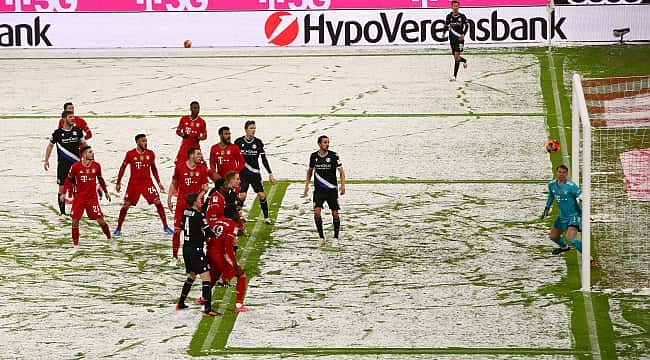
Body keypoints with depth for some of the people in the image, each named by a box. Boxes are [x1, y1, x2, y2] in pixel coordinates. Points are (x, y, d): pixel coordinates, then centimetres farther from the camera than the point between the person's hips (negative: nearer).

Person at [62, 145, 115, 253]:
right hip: (79, 197, -1)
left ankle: (110, 240, 17)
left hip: (92, 197, 1)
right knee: (75, 221, -4)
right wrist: (64, 193, 0)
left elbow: (100, 179, 13)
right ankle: (75, 246, 8)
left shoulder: (96, 166, -3)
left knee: (100, 220, -3)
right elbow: (69, 179, 3)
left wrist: (106, 192, 21)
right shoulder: (76, 166, -10)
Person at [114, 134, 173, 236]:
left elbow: (153, 168, 14)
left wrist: (159, 182, 11)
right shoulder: (130, 154, -6)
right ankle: (118, 228, 13)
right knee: (126, 205, -1)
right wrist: (118, 183, 5)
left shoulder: (150, 154, 1)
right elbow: (123, 168, 4)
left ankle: (165, 227, 1)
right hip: (134, 183, -2)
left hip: (147, 182, 2)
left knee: (158, 202, -9)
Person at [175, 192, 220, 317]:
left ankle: (181, 303, 30)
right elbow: (208, 232, -16)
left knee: (192, 275, 26)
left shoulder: (185, 212, 7)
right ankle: (207, 309, -20)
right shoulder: (198, 216, -17)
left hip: (186, 248, 9)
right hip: (196, 249, -9)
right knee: (206, 276, -11)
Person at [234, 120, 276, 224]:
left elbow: (264, 159, 4)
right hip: (243, 173, -2)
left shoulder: (258, 142, 1)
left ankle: (266, 217, 8)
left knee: (261, 195, -4)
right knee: (242, 195, -12)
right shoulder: (238, 142, -3)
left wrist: (270, 174, 2)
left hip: (255, 173, 2)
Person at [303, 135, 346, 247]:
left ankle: (336, 238, 17)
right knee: (316, 211, -14)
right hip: (319, 190, 1)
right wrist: (307, 185, 16)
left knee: (335, 214, 0)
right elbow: (310, 170, 19)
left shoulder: (333, 156, -5)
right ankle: (321, 237, -2)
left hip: (332, 190, -1)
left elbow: (341, 171, -3)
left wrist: (343, 185, -17)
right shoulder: (313, 156, 2)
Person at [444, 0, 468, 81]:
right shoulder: (449, 16, 2)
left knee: (456, 57, -12)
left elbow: (466, 25, 6)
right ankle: (464, 60, 47)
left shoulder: (462, 16, -4)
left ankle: (455, 76, -11)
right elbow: (446, 26, 12)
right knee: (455, 57, 11)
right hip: (452, 38, 3)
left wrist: (463, 34, -5)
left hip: (460, 38, -3)